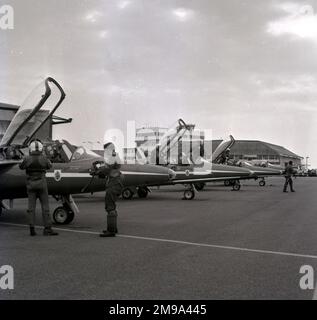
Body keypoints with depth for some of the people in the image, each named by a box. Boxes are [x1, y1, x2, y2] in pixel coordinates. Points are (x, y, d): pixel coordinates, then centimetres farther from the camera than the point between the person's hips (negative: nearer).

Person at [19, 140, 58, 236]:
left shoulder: (27, 159, -8)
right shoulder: (44, 158, -8)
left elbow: (21, 167, 12)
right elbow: (49, 166, 12)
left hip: (30, 184, 1)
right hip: (41, 183, -1)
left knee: (31, 206, 7)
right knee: (45, 206, 3)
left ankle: (32, 229, 5)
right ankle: (47, 228, 3)